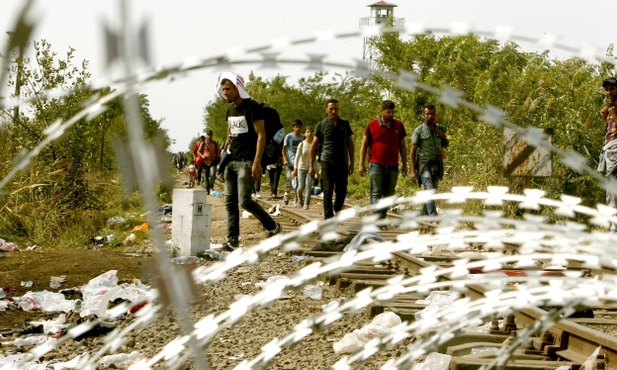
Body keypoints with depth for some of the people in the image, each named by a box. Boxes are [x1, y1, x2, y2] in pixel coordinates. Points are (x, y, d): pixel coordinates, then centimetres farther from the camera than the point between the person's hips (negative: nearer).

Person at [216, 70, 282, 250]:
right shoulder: (230, 109, 14)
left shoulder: (252, 106, -10)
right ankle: (232, 241, 6)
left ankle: (273, 227, 3)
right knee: (230, 202, 3)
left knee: (244, 200, -14)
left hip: (247, 162, -8)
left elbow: (261, 135, -13)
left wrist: (257, 163, -20)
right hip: (231, 162, 8)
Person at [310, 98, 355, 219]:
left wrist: (351, 162, 8)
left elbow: (350, 143, 13)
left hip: (342, 162, 2)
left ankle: (337, 210, 28)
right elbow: (314, 145, 5)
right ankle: (328, 218, -3)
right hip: (327, 162, -2)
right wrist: (311, 165, 1)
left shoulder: (345, 124, 9)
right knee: (328, 191, -4)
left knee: (342, 191, 5)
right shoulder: (321, 125, 3)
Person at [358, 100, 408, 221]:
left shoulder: (398, 126, 8)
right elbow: (364, 145, 5)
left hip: (392, 166, 3)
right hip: (376, 165, -3)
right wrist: (361, 164, -1)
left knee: (388, 195, 5)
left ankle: (381, 220, 12)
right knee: (376, 193, -11)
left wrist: (404, 164, 10)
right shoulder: (372, 125, 0)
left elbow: (402, 146, 14)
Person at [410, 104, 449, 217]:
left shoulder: (440, 128, 9)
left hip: (437, 164, 5)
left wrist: (443, 137, -1)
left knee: (431, 191, 9)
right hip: (424, 164, -5)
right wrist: (413, 170, -12)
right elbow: (413, 151, -6)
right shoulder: (419, 131, -5)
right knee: (430, 190, -17)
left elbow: (445, 145, 23)